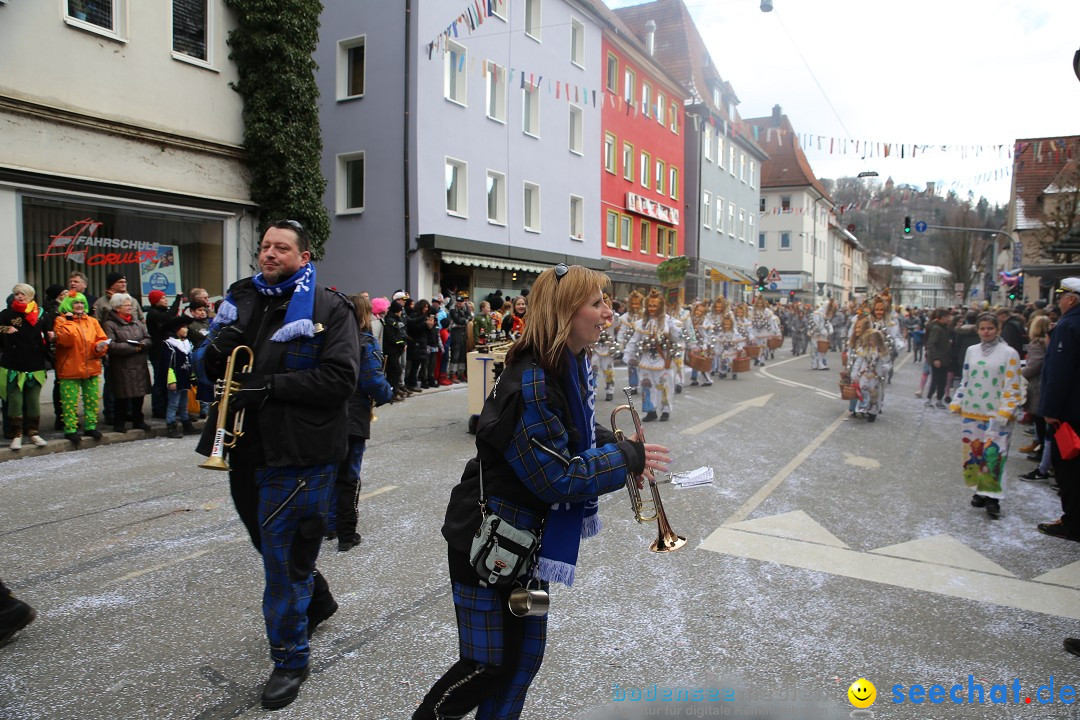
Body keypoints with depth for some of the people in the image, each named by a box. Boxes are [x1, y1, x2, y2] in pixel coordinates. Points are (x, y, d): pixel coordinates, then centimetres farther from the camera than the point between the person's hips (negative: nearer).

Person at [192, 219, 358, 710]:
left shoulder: (328, 308, -8)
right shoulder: (242, 301, 11)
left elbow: (339, 379, -19)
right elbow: (208, 371, 12)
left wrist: (271, 386, -23)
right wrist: (217, 351, -10)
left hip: (300, 451, -7)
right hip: (247, 447, 7)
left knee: (284, 555, 1)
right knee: (269, 541, 23)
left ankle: (290, 658, 20)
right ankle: (317, 599, 50)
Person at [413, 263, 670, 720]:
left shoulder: (572, 365, 1)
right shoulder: (531, 384, -28)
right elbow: (559, 478, -26)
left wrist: (617, 445, -2)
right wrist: (629, 459, -16)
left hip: (528, 536, 9)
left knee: (525, 655, 19)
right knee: (490, 664, 4)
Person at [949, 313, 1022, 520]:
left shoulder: (1009, 353, -3)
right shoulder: (971, 351, 11)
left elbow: (1012, 387, -5)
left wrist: (1005, 413, -12)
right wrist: (957, 403, 11)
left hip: (996, 415, -4)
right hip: (971, 412, 5)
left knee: (993, 453, -10)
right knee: (974, 452, 8)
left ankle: (992, 497, -2)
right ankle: (980, 491, 21)